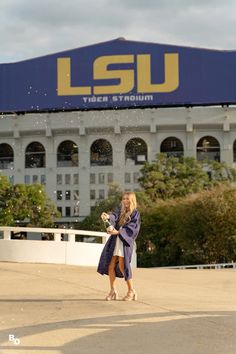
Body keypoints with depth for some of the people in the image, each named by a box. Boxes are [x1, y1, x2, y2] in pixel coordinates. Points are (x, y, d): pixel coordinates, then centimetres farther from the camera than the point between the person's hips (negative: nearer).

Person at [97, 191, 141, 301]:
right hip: (115, 240, 5)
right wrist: (108, 216, -33)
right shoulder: (120, 210, 12)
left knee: (122, 266, -7)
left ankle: (131, 291, 8)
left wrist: (117, 232, -26)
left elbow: (131, 228, -12)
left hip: (125, 241, -5)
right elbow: (114, 215, -9)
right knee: (110, 265, 1)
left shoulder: (135, 213, -1)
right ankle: (113, 291, 11)